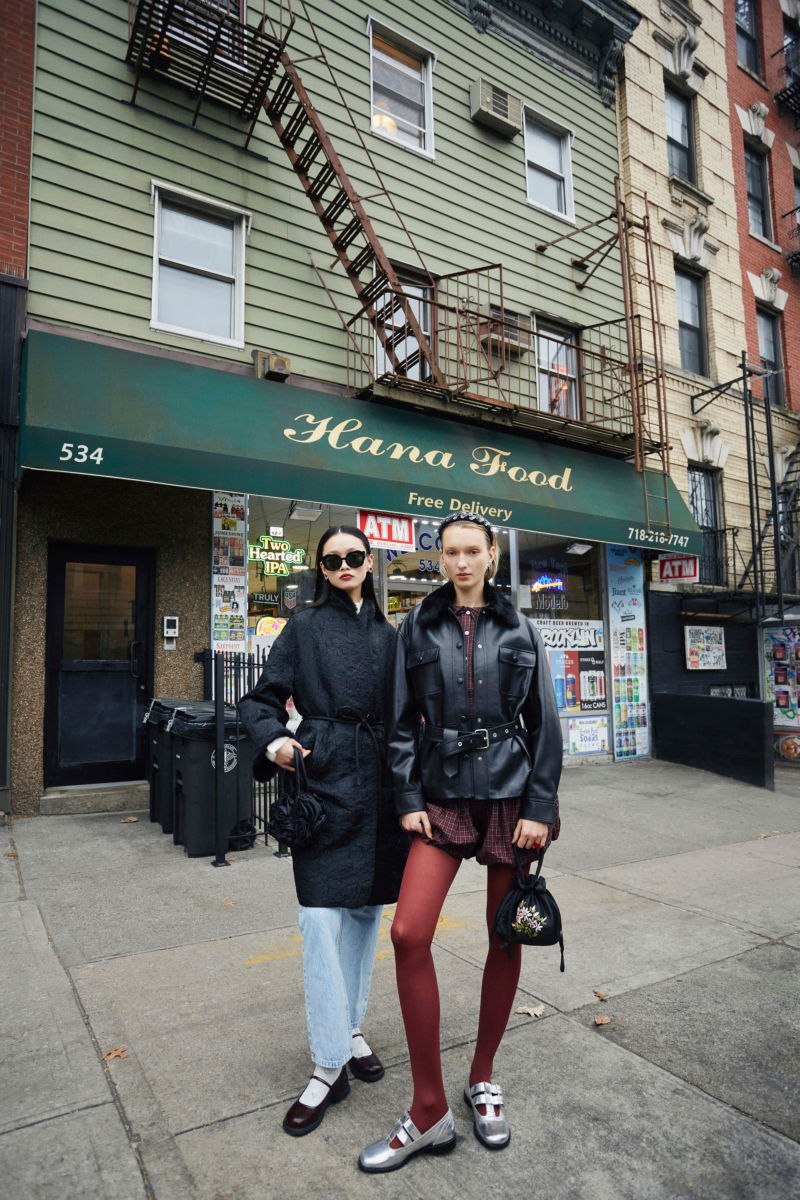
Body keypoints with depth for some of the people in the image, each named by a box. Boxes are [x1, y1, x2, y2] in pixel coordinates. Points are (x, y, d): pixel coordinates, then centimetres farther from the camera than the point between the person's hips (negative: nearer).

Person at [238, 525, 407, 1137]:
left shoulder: (388, 635, 11)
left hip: (378, 788, 4)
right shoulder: (305, 626, 2)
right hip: (324, 783, -3)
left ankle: (352, 1028, 33)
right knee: (324, 921, -3)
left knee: (366, 913, 14)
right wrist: (275, 740, -16)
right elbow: (262, 700, 3)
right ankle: (329, 1066, 12)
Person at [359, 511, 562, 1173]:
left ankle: (483, 1080, 33)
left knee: (505, 938, 10)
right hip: (444, 796, 0)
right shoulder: (420, 626, 4)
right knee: (408, 932, -12)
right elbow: (402, 720, 4)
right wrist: (408, 798, -2)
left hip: (510, 794, 1)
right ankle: (430, 1113, 6)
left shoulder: (519, 629, 4)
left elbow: (543, 722, 3)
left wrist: (539, 807, -4)